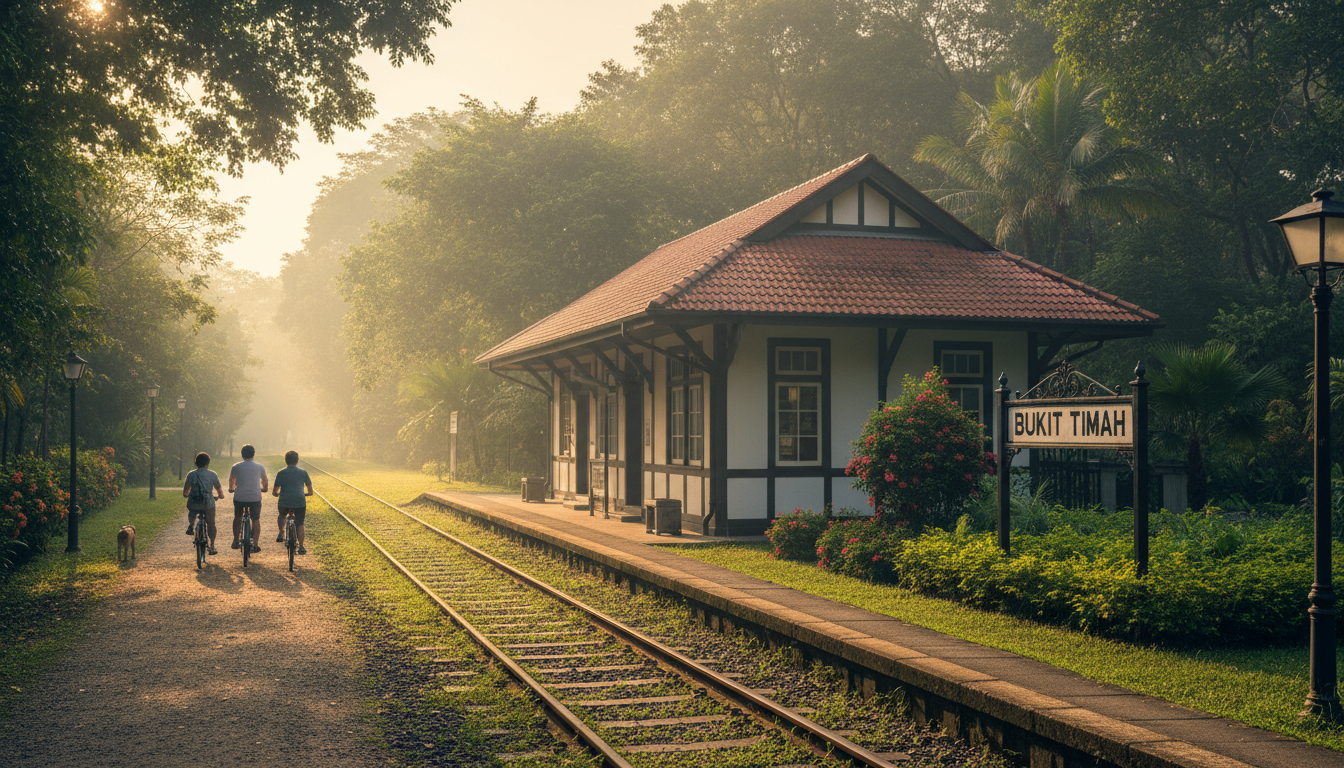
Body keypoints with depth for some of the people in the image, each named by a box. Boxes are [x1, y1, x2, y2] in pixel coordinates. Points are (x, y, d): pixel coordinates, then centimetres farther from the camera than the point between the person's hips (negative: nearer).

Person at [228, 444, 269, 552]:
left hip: (239, 497, 0)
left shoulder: (236, 467, 2)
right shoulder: (260, 467, 4)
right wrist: (265, 489, 42)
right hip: (255, 497, 0)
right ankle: (255, 545, 4)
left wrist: (232, 489, 42)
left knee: (237, 518, 20)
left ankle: (236, 542, 22)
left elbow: (231, 481, 20)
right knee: (256, 520, 9)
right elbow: (265, 481, 20)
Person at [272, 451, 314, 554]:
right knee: (300, 524, 7)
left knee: (281, 516, 30)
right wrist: (309, 493, 34)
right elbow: (310, 487, 14)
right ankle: (301, 547, 1)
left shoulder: (281, 473, 2)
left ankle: (281, 533, 10)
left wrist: (275, 493, 23)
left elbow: (275, 490, 1)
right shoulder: (303, 472, 6)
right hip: (300, 501, 0)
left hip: (285, 501, 0)